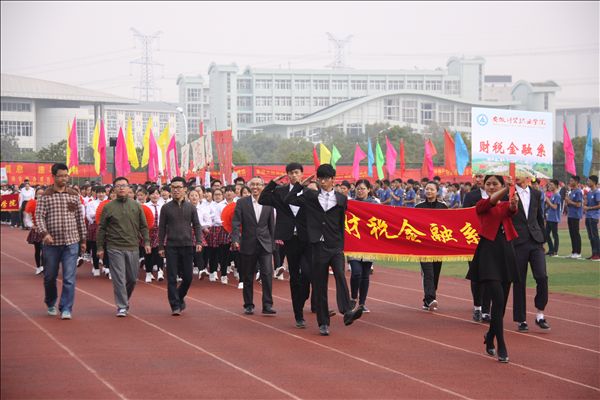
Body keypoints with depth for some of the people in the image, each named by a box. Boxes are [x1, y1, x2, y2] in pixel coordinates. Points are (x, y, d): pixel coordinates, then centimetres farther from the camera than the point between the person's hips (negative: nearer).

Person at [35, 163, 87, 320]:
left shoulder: (74, 195, 7)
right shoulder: (46, 196, 0)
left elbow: (80, 218, 11)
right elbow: (39, 216, -6)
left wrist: (83, 239, 12)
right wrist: (44, 233, -22)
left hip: (71, 242, 1)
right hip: (51, 242, -1)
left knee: (69, 278, -7)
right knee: (50, 276, 11)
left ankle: (66, 309, -2)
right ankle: (51, 304, 33)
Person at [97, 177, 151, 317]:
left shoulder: (136, 206, 6)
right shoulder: (108, 207, 1)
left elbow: (143, 226, 10)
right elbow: (101, 229, 4)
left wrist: (146, 242, 0)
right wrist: (100, 247, 2)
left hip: (133, 248, 2)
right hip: (115, 248, -2)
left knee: (132, 278, 9)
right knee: (119, 278, -5)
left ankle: (125, 300, 32)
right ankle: (122, 307, 0)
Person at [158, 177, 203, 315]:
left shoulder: (191, 207, 6)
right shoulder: (166, 208, 3)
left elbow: (197, 226, 7)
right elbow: (162, 228, 5)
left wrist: (199, 242, -7)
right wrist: (161, 247, 1)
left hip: (187, 246, 1)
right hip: (171, 246, -1)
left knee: (188, 277, 3)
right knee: (172, 278, -3)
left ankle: (180, 297, 28)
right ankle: (175, 306, 2)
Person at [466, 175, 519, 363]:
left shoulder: (506, 204, 11)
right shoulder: (482, 205, 4)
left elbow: (511, 211, -14)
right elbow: (491, 202, -20)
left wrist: (513, 204, -39)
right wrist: (506, 190, -39)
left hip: (506, 252, 4)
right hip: (488, 252, -4)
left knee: (502, 301, 10)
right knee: (498, 300, -15)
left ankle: (490, 336, 33)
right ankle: (501, 347, -13)